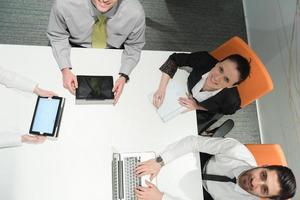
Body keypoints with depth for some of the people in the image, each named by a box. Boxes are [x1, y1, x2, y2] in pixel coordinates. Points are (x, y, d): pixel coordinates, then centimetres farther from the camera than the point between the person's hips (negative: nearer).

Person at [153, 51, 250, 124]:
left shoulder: (231, 100, -40)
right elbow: (175, 58, -27)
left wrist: (197, 106, -25)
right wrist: (161, 89, -36)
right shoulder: (205, 60, -39)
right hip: (185, 91, 2)